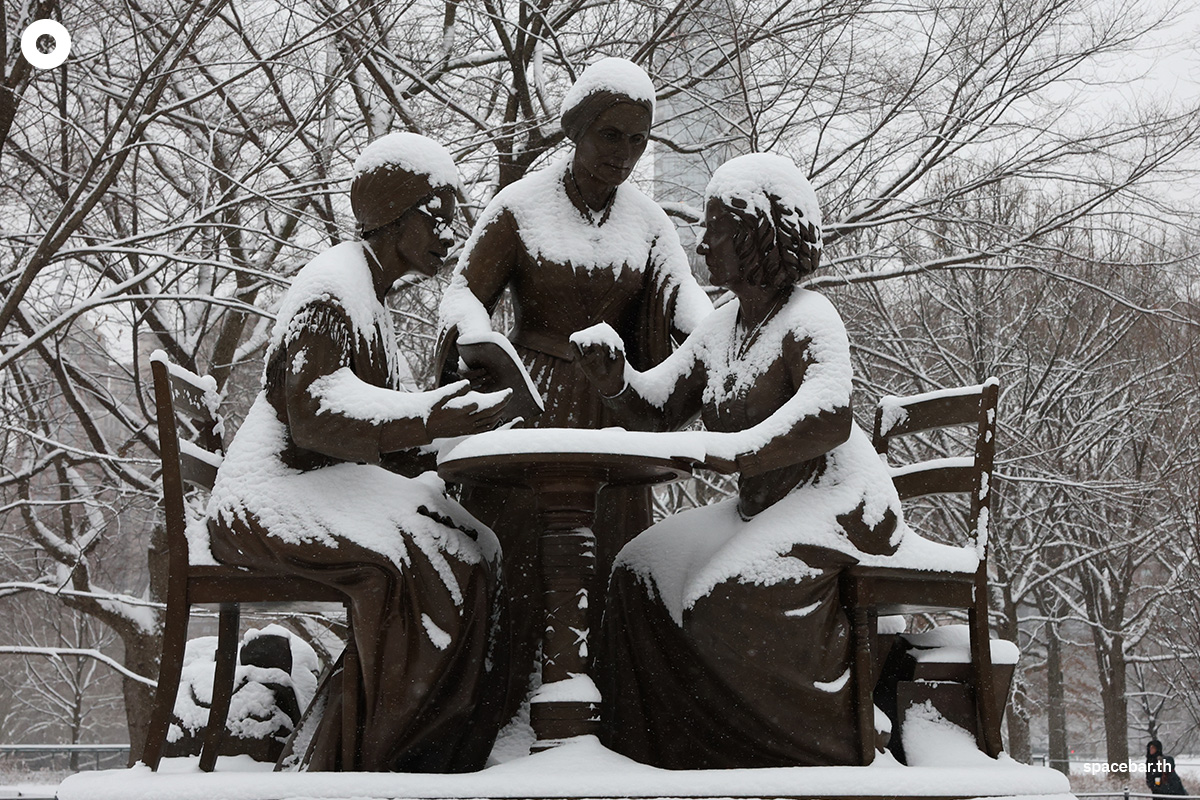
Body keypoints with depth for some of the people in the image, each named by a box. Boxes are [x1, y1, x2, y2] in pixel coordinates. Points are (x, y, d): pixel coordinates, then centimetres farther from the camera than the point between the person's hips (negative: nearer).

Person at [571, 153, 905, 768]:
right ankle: (658, 750, 4)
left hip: (837, 502, -9)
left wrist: (721, 453, -40)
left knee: (727, 597, -28)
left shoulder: (809, 319, -16)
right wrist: (614, 380, -11)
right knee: (643, 572, 0)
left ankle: (826, 753, -13)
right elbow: (658, 404, 12)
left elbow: (828, 418, -34)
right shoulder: (721, 326, 11)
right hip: (763, 508, 9)